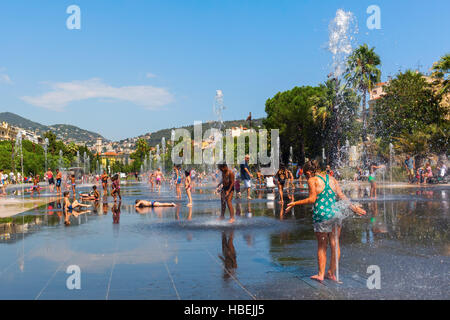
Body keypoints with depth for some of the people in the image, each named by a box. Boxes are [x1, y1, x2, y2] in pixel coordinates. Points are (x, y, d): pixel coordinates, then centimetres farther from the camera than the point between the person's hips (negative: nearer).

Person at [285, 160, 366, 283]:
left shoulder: (312, 180, -2)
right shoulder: (331, 179, 14)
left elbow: (312, 199, -9)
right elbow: (342, 196, 11)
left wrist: (295, 203, -2)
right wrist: (353, 207, 19)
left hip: (321, 215, -4)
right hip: (335, 213, 4)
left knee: (322, 245, 9)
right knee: (334, 244, 11)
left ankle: (321, 274, 14)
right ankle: (332, 273, 20)